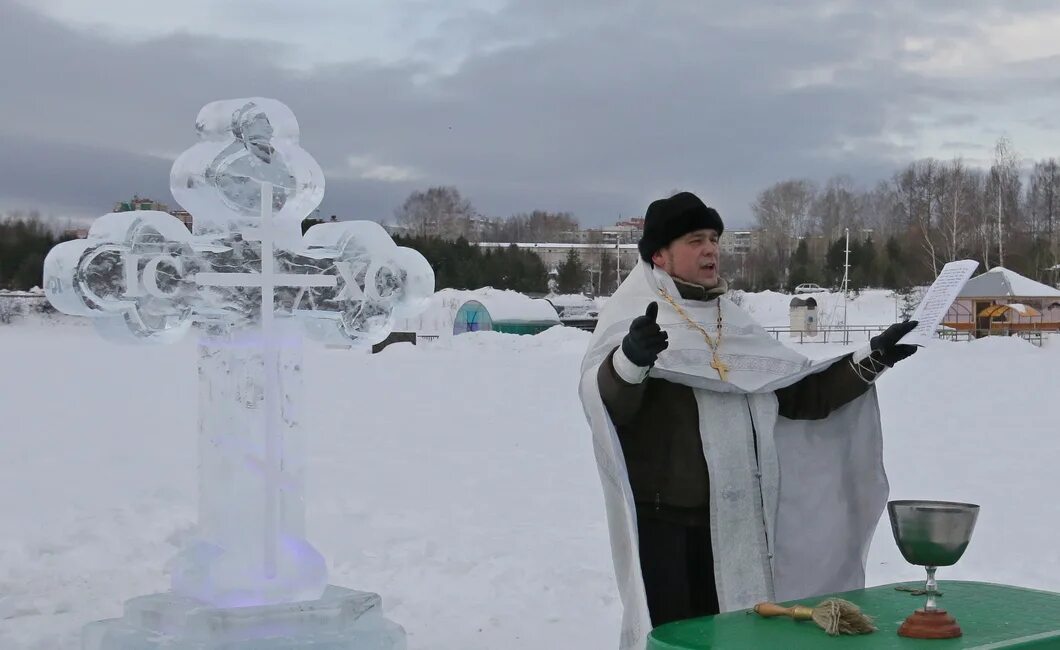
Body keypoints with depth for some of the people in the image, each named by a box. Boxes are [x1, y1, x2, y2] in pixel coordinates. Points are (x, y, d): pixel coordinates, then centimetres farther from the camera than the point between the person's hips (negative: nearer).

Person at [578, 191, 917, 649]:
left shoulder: (734, 324, 16)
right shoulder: (632, 318, -5)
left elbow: (802, 395, 16)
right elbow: (607, 401, -23)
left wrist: (870, 361, 7)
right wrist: (630, 360, -44)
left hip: (733, 522, 6)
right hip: (661, 518, -6)